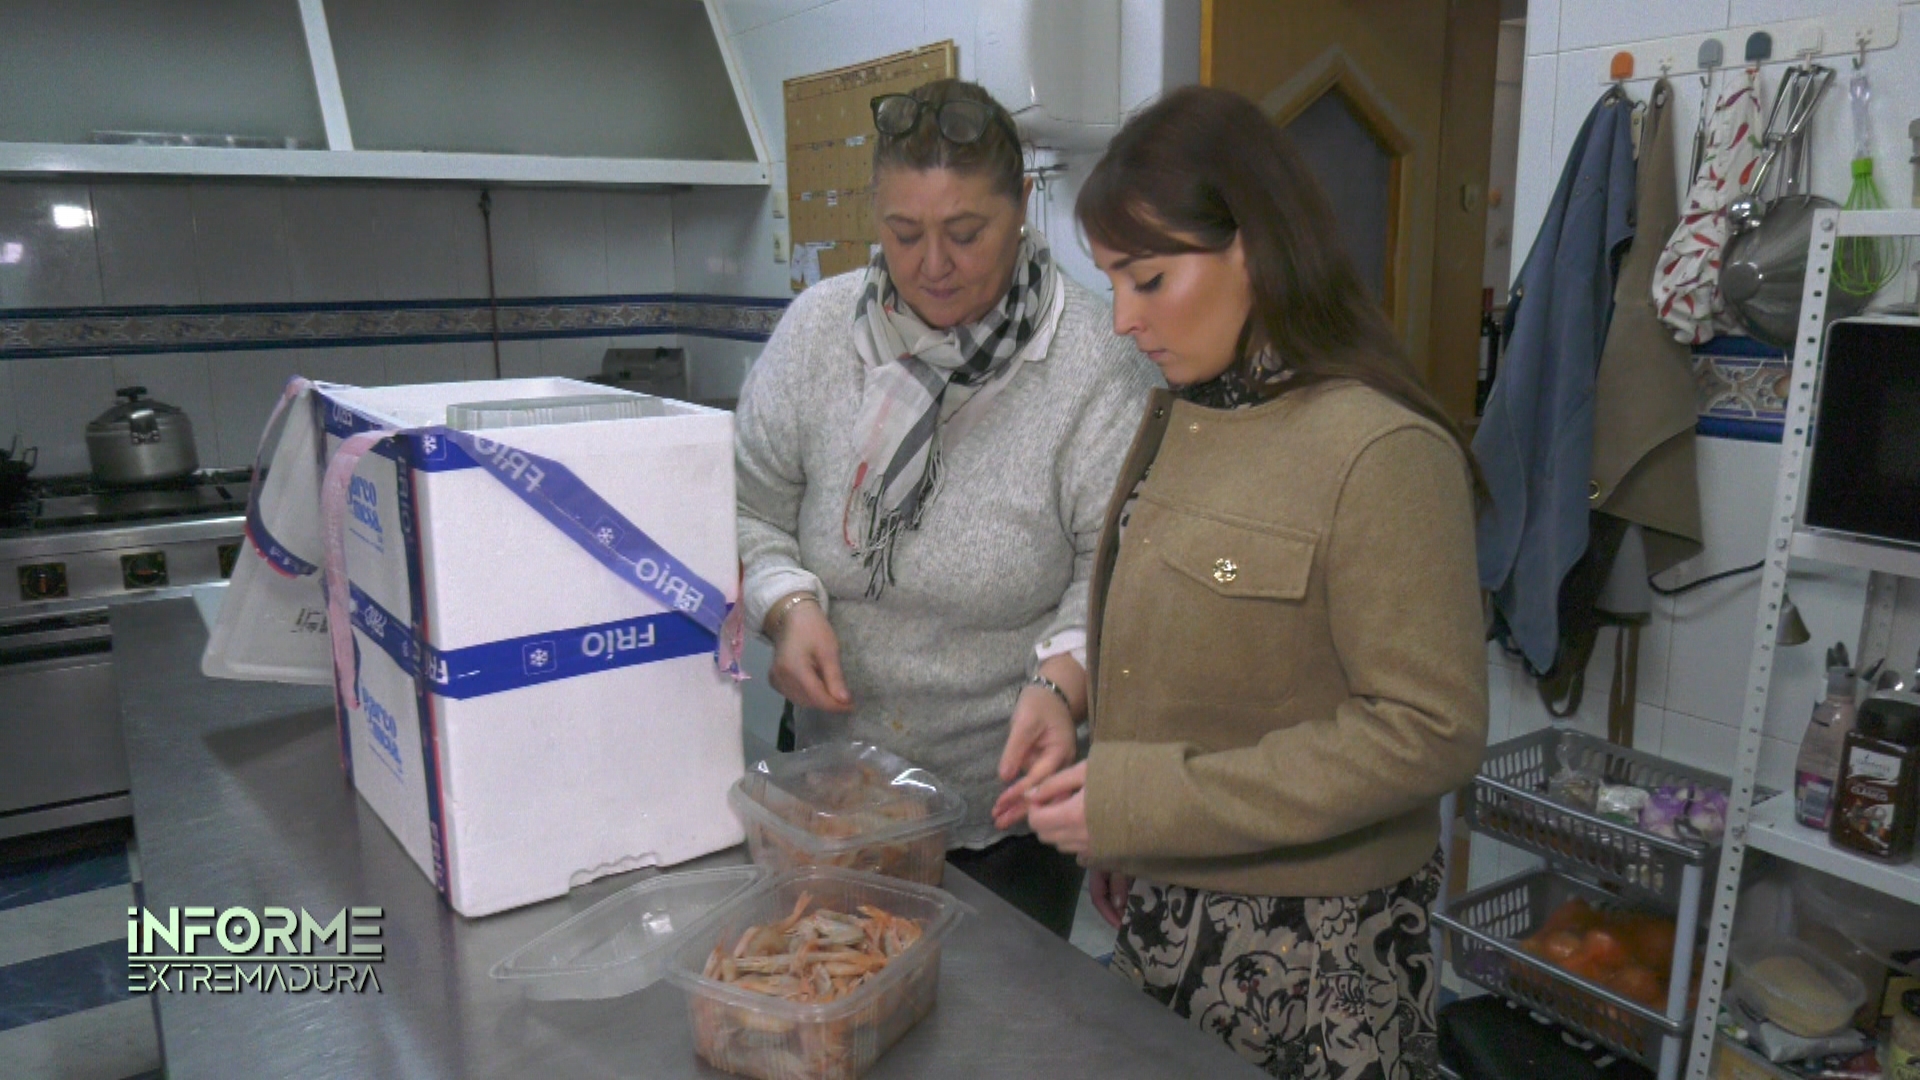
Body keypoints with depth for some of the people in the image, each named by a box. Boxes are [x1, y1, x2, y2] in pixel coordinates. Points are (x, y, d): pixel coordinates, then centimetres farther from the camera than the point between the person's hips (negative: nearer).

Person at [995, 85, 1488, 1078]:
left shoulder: (1382, 452, -20)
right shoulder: (1180, 414, 4)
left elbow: (1429, 732, -21)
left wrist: (1143, 800, -22)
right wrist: (1119, 837, 9)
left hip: (1306, 945, -6)